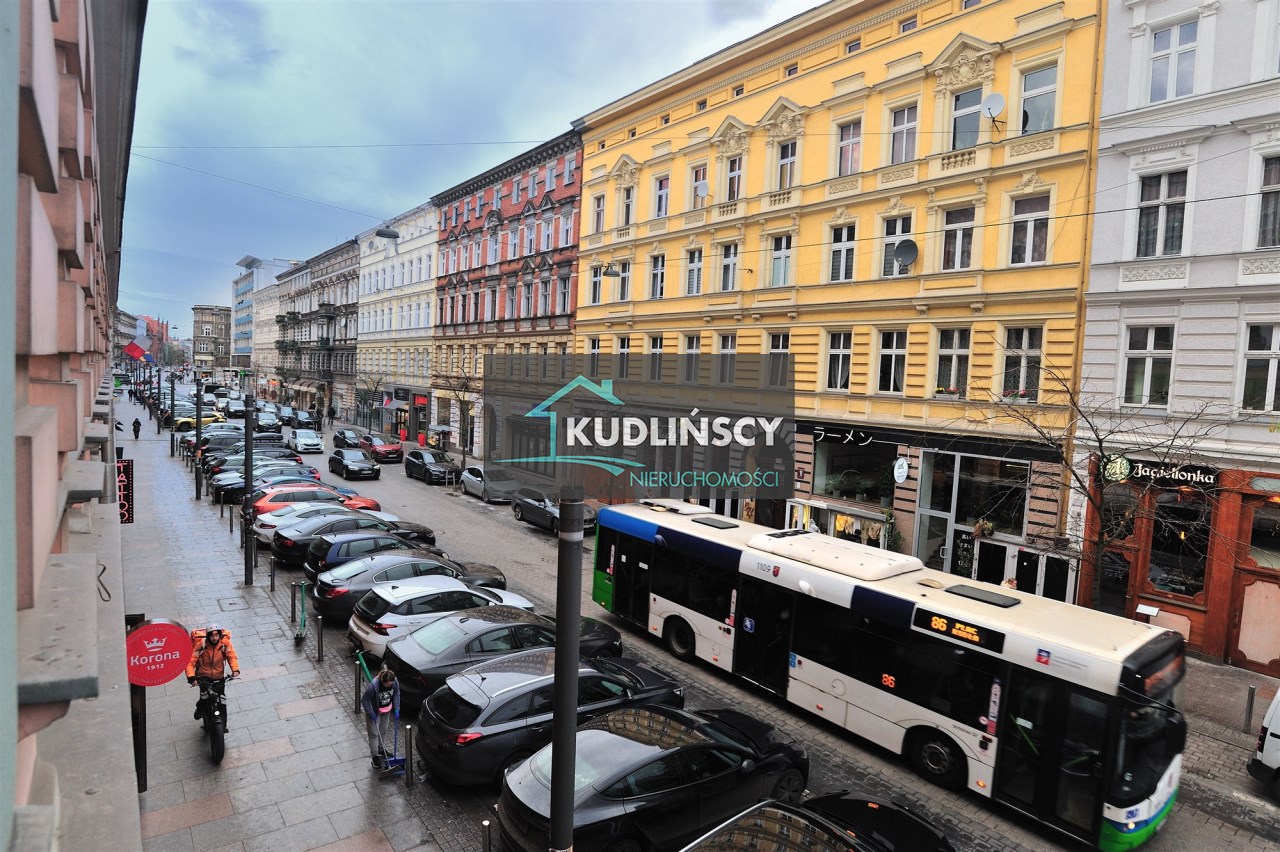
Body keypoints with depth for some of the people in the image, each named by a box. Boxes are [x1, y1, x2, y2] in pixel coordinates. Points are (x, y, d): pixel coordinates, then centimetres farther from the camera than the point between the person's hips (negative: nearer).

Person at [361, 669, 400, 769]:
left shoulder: (395, 682, -24)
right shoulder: (373, 686, -37)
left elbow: (396, 694, -5)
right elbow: (364, 700, -23)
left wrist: (396, 709, -9)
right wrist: (371, 714, -20)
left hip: (387, 710, 4)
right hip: (375, 711, -4)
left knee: (384, 731, 20)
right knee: (374, 734, 4)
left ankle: (381, 750, 40)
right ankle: (374, 756, 19)